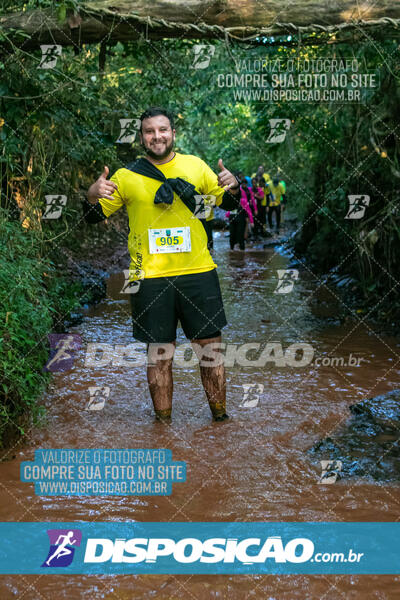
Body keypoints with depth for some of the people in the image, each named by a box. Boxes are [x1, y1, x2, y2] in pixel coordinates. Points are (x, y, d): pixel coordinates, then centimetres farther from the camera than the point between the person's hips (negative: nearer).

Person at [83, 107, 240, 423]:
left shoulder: (196, 165, 7)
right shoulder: (127, 176, 2)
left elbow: (228, 204, 16)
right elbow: (94, 217, 6)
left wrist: (232, 187, -6)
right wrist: (93, 196, -16)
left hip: (198, 271, 2)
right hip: (151, 277, -1)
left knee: (210, 345, 7)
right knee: (159, 352, 4)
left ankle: (220, 415, 23)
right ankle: (163, 421, 18)